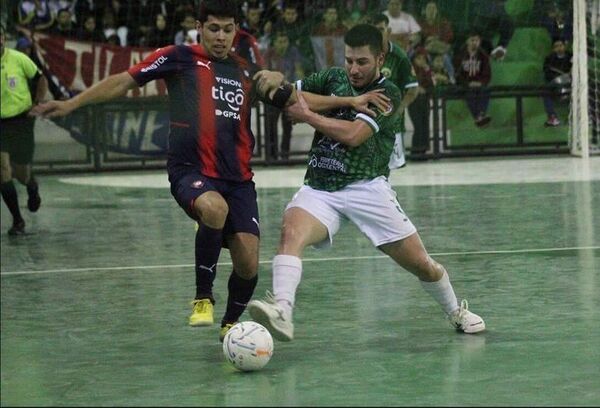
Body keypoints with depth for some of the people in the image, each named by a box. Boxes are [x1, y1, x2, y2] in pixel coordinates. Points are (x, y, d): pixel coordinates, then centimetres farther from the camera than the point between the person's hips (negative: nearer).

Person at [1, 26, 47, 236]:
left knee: (21, 172, 4)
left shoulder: (19, 59, -10)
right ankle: (17, 220, 2)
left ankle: (32, 188, 45)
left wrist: (37, 105, -6)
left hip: (21, 121, -1)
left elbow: (41, 80, 5)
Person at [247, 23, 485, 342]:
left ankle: (457, 312, 31)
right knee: (291, 229, -31)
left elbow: (353, 134, -15)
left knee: (421, 264, 2)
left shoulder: (388, 94, -3)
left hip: (365, 187, -3)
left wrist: (307, 116, -8)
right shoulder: (334, 78, 14)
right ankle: (281, 310, -48)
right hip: (319, 188, 3)